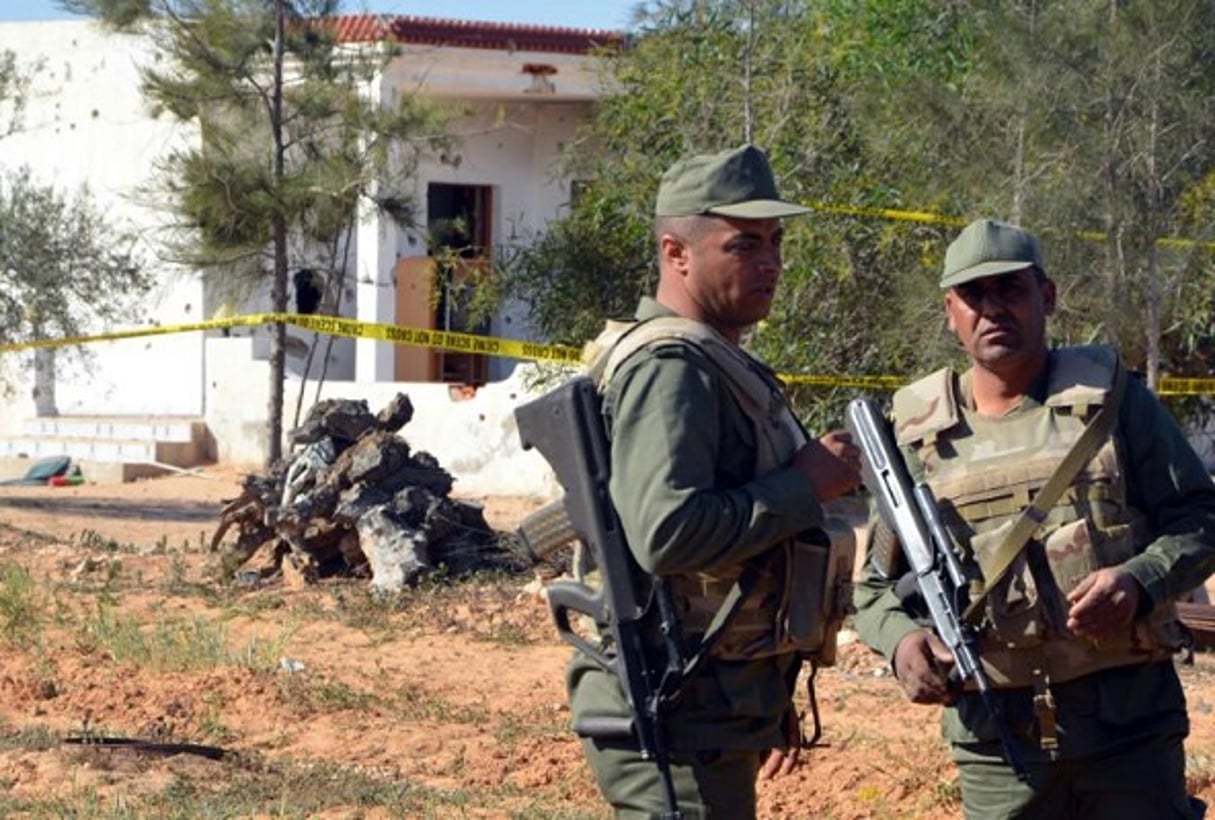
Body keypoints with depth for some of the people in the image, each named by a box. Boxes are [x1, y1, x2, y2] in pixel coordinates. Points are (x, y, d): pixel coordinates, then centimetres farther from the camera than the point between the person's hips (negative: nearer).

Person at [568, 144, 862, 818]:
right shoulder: (671, 367, -15)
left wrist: (771, 696, 25)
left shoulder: (718, 363, 18)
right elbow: (666, 533, -29)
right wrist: (804, 485, -19)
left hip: (712, 710, 11)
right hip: (679, 728, -11)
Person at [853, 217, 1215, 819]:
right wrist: (901, 640, -11)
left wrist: (1139, 583, -16)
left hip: (1130, 721, -1)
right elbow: (877, 587, 11)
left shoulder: (1110, 399, 3)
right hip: (996, 739, 1)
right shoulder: (918, 436, 6)